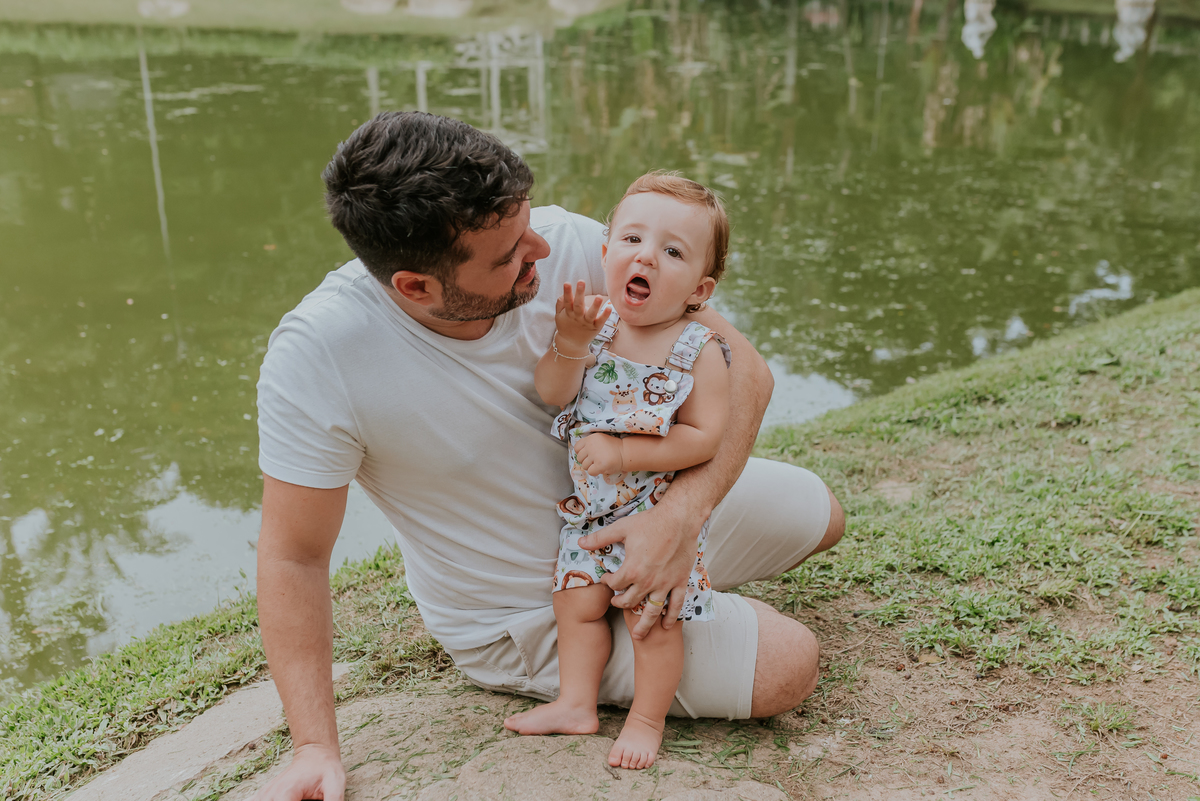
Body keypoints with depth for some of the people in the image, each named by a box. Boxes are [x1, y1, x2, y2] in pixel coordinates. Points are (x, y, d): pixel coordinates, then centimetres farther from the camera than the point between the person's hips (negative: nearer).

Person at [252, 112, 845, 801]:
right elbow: (294, 556, -22)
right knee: (786, 667, -14)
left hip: (633, 505, 5)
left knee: (819, 516, 15)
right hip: (523, 618, -4)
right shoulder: (316, 356, -32)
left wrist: (681, 512, -33)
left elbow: (742, 365, -19)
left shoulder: (563, 243, -24)